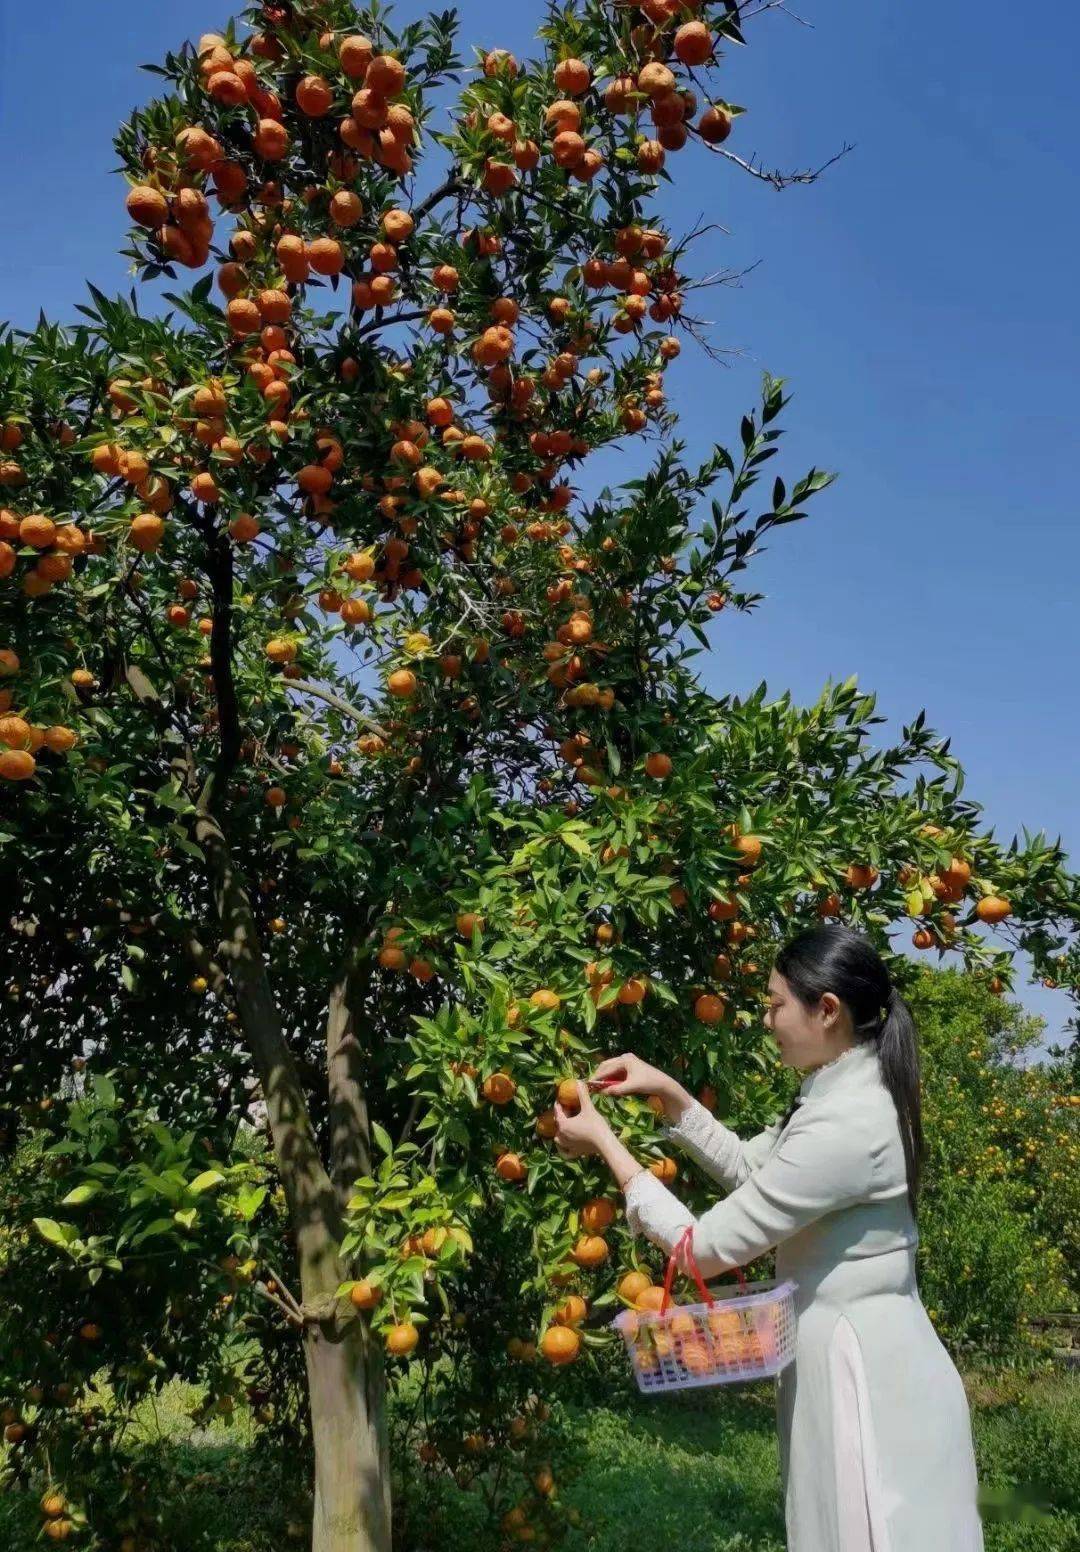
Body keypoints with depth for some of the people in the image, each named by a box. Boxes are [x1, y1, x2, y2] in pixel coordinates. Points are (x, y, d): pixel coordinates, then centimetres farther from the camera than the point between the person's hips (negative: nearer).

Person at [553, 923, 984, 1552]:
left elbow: (705, 1248, -21)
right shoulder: (852, 1092, 5)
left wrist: (605, 1143, -13)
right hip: (860, 1357, 10)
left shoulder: (841, 1127, -27)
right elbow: (748, 1164, 17)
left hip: (862, 1374, -10)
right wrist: (668, 1093, 5)